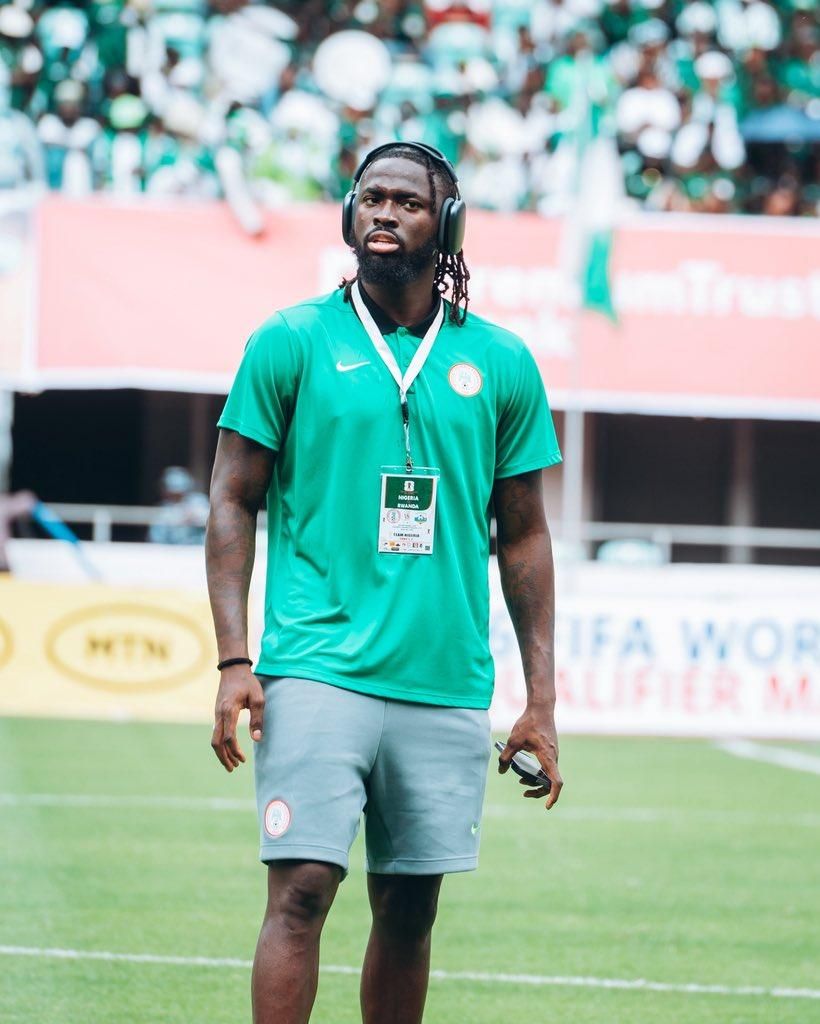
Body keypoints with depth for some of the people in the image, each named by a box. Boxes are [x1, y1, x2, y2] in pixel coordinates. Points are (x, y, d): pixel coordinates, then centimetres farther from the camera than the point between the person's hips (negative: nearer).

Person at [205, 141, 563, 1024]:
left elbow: (523, 537, 13)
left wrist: (541, 701, 9)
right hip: (318, 672, -3)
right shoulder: (291, 343, 3)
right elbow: (232, 502, 4)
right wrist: (234, 661, -7)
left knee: (409, 911, 7)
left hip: (447, 684, 3)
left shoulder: (502, 363, 9)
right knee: (301, 891, -12)